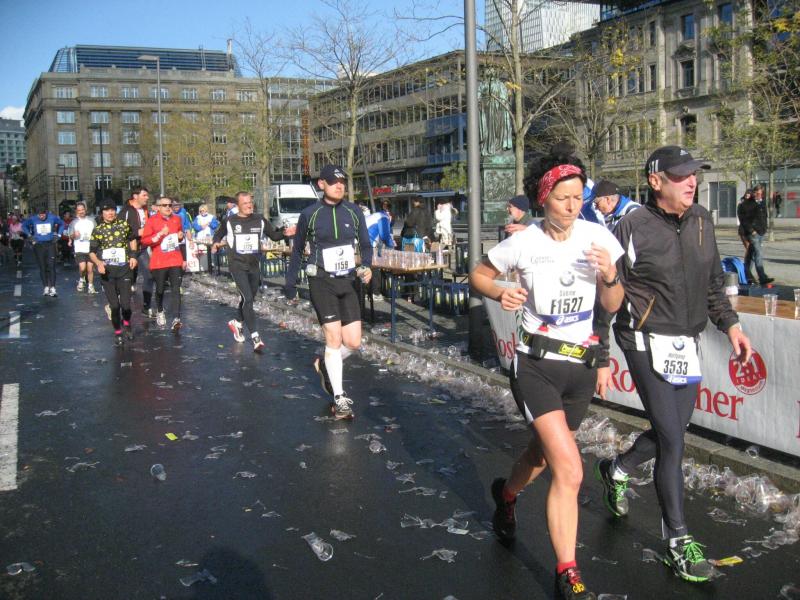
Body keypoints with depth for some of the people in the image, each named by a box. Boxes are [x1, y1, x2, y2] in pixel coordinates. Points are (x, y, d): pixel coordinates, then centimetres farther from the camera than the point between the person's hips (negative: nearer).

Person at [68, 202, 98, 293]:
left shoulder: (91, 221, 9)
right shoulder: (74, 223, 6)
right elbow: (70, 236, 7)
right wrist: (74, 235, -14)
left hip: (90, 248, 1)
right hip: (79, 249, -1)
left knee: (90, 268, 0)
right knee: (82, 267, -15)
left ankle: (90, 286, 11)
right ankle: (81, 280, 14)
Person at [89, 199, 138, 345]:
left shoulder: (124, 224, 3)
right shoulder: (98, 230, 1)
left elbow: (132, 239, 21)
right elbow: (92, 252, 5)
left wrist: (133, 255, 8)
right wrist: (98, 263, -14)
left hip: (124, 269, 0)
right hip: (107, 272, 0)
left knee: (125, 304, -5)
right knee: (114, 305, 0)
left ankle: (126, 323, 27)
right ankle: (117, 332, 20)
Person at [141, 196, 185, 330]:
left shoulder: (177, 219, 9)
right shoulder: (152, 220, -5)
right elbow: (144, 240, -10)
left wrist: (181, 236, 3)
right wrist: (160, 234, -21)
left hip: (175, 260, 2)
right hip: (159, 262, -2)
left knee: (176, 290, -8)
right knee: (160, 289, 9)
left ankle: (176, 319, -14)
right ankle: (160, 312, 36)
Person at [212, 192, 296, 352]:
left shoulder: (260, 220, 4)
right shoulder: (230, 221, 0)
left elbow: (273, 235, 10)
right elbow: (219, 234, 16)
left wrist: (285, 233, -10)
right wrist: (216, 243, -5)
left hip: (254, 266, 4)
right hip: (238, 265, -4)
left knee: (249, 299, 17)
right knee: (247, 298, -17)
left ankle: (236, 323, 44)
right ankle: (255, 337, -20)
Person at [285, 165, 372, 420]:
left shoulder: (353, 212, 3)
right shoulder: (310, 214, -3)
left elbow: (365, 244, 11)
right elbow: (297, 249, 8)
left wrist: (366, 266, -9)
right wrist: (290, 282, 8)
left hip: (347, 282, 4)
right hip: (322, 283, -3)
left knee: (353, 342, 0)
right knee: (334, 338, -8)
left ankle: (325, 364, 32)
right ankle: (339, 400, 3)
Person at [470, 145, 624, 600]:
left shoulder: (598, 237, -3)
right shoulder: (523, 244, -10)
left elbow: (613, 306, 3)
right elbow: (478, 275, 5)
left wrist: (610, 277, -18)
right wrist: (500, 293, -16)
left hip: (582, 365, 4)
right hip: (536, 365, -4)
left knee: (545, 453, 23)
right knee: (569, 469, -16)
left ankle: (507, 494, 57)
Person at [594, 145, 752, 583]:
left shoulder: (701, 221, 7)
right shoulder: (633, 228, -11)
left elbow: (712, 282, 19)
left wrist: (729, 324, 10)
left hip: (687, 344, 7)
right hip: (648, 343, -7)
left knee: (672, 431, 16)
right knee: (672, 441, -8)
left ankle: (617, 470, 45)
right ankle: (677, 542, 5)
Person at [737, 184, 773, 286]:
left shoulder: (763, 203, 14)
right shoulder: (746, 204, -9)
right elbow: (743, 220, -11)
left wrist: (764, 228, 13)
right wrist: (751, 230, -15)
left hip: (761, 232, 7)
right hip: (752, 233, -7)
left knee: (750, 254, 15)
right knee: (758, 254, -16)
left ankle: (746, 275, 25)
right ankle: (762, 278, -22)